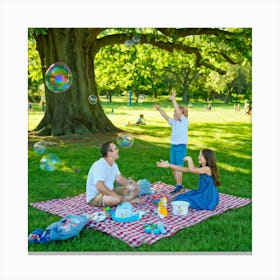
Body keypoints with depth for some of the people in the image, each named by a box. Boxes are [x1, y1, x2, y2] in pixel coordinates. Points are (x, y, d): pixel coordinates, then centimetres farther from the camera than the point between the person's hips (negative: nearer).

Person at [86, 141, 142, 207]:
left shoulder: (113, 164, 6)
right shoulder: (99, 165, -25)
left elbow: (119, 178, 8)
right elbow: (99, 187, -36)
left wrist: (129, 182, -13)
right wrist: (116, 196, -32)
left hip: (109, 192, 9)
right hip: (95, 197, -9)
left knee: (135, 188, 4)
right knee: (116, 199, -39)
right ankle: (127, 199, -9)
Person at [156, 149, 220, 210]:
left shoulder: (207, 169, -20)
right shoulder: (201, 169, 7)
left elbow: (192, 170, -32)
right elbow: (184, 169, 4)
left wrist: (189, 159, -17)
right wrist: (169, 165, 0)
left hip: (208, 198, -9)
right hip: (202, 193, 9)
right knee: (181, 198, 8)